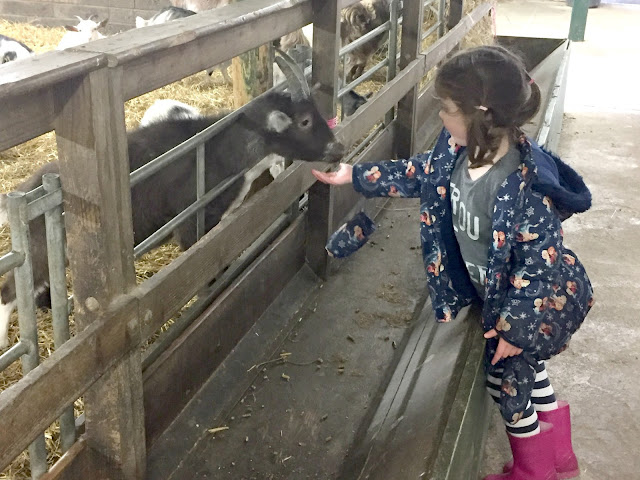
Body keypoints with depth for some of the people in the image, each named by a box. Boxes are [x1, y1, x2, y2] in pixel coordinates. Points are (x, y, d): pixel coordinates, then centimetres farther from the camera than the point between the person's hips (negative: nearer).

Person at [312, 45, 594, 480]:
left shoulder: (524, 186, -38)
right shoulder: (457, 150, -14)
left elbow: (541, 263, -30)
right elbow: (419, 173, 5)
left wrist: (514, 327, -23)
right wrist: (354, 175, 6)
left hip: (539, 301, -8)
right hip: (498, 292, 8)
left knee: (506, 378, 10)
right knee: (525, 367, 24)